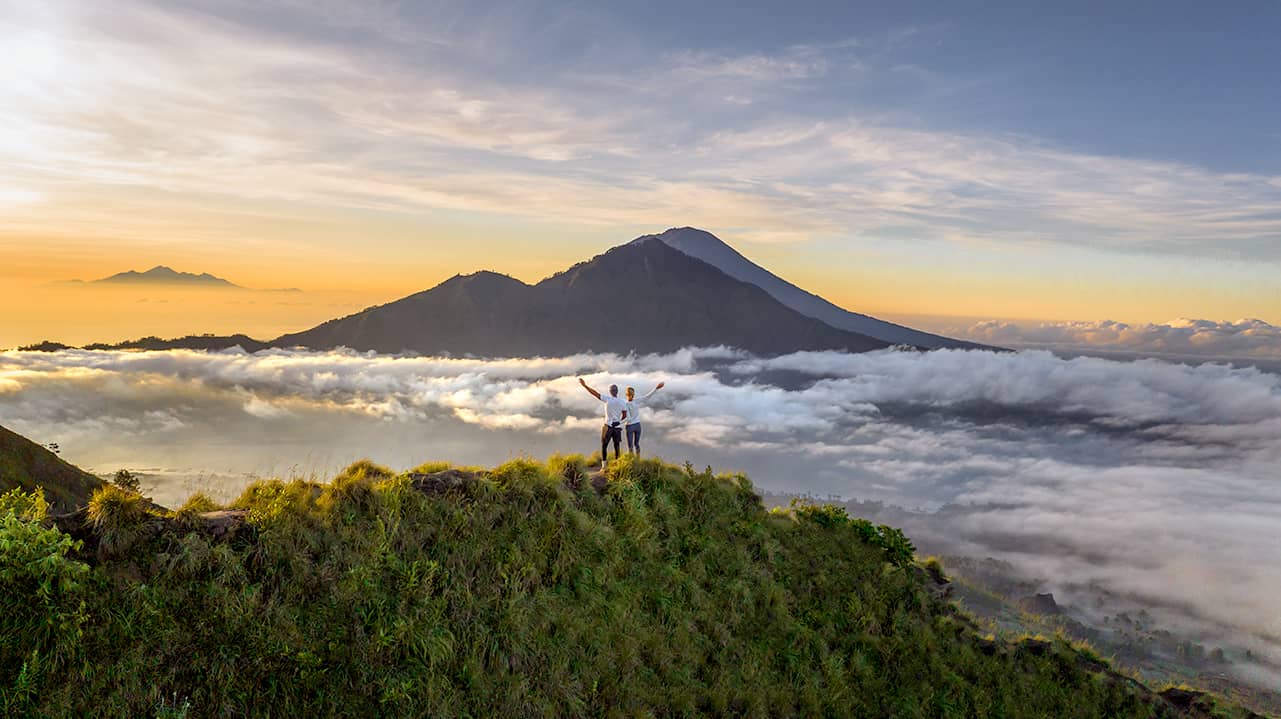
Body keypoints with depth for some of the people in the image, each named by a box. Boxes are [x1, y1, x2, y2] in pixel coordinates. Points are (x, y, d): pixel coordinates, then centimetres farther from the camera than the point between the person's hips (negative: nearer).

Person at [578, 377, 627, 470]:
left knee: (604, 446, 6)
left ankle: (604, 466, 0)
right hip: (618, 427, 3)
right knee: (617, 447, 9)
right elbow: (624, 416, 6)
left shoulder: (607, 399, -10)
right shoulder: (622, 402, 0)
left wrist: (584, 385, -4)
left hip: (608, 426, -3)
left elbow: (594, 393, -10)